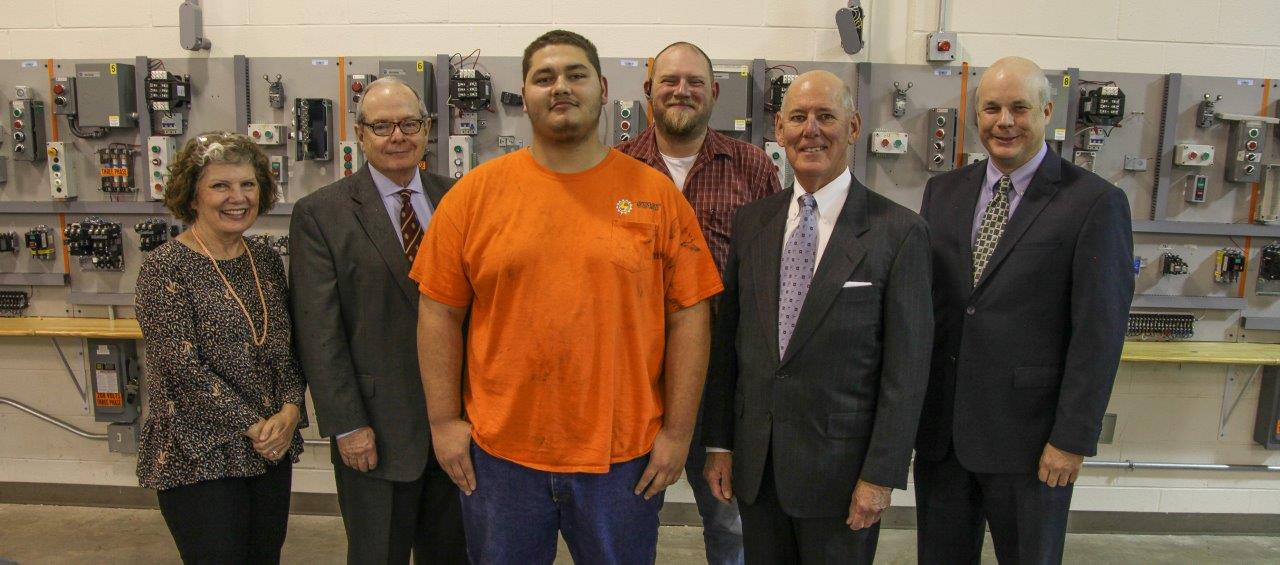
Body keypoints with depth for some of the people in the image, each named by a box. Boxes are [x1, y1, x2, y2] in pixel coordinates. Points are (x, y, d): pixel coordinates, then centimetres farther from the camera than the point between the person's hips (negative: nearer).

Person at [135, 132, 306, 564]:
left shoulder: (266, 261, 7)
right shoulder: (165, 268, -10)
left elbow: (290, 347, 8)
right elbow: (182, 367, -15)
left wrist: (290, 410, -8)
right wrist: (252, 425, -14)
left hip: (272, 448, 6)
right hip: (199, 458, -5)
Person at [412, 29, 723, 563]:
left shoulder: (656, 194, -2)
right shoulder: (475, 192, -1)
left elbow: (688, 316, -2)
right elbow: (440, 313, 2)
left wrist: (678, 432, -4)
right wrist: (444, 421, -1)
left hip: (624, 458, 0)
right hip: (498, 452, 1)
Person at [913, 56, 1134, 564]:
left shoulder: (1094, 203, -9)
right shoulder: (943, 192, 6)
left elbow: (1099, 332, -10)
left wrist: (1073, 439, -12)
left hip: (1028, 436, -4)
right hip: (939, 427, 4)